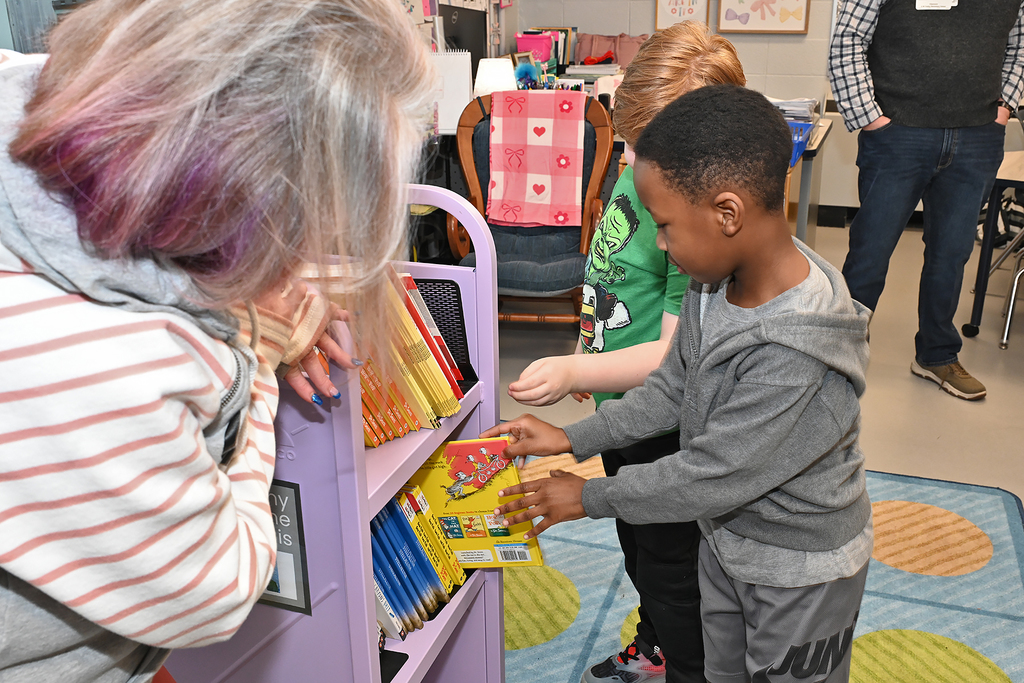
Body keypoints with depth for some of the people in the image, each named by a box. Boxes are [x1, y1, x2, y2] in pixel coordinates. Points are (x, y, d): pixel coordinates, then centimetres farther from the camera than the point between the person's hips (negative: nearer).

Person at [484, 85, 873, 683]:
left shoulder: (798, 361, -38)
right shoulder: (719, 281, -12)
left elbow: (712, 477, -30)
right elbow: (673, 388, 1)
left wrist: (589, 497, -18)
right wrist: (574, 441, -2)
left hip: (800, 570, -7)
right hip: (726, 536, 7)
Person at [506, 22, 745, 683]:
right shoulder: (637, 175, -3)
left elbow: (675, 355, -30)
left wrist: (574, 372, -38)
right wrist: (588, 349, 18)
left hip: (667, 430, -10)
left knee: (671, 570, 13)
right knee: (636, 544, 30)